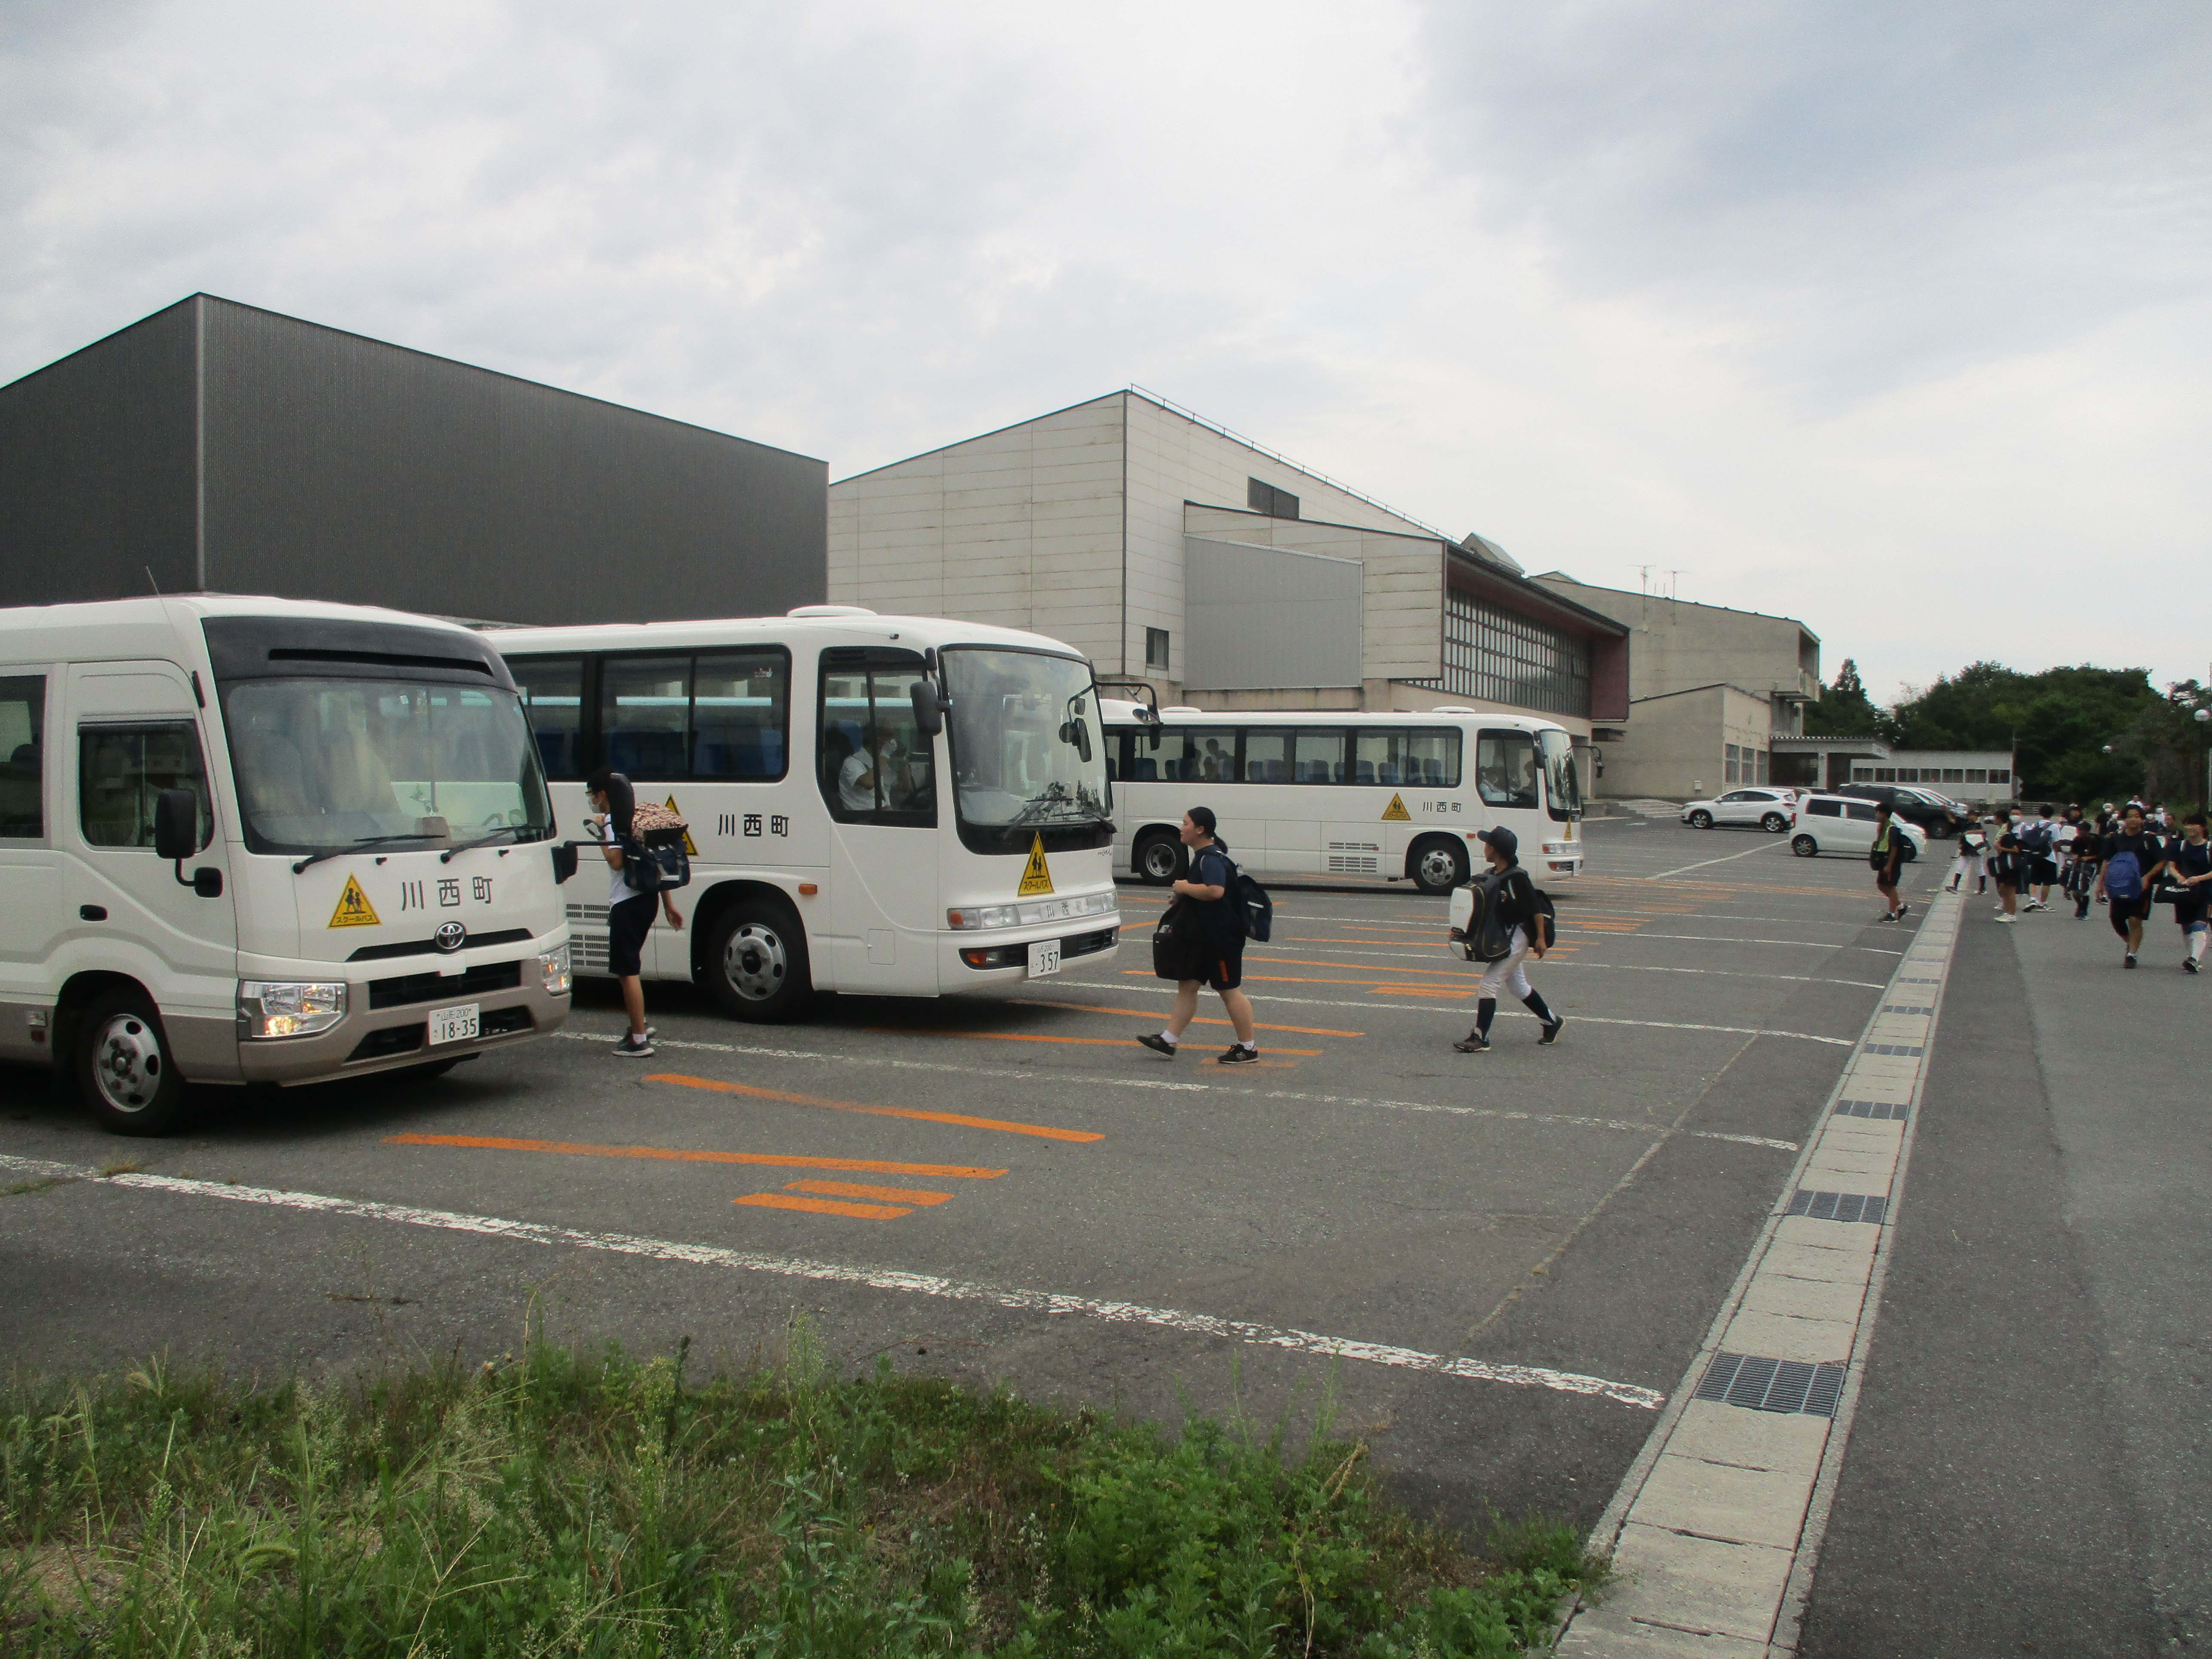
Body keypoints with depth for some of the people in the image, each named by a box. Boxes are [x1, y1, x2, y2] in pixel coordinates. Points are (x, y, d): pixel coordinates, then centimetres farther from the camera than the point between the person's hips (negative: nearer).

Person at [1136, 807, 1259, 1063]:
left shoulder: (1211, 859, -20)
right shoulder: (1203, 856, 14)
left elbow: (1216, 891, -37)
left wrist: (1185, 887, -23)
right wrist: (1182, 895, 15)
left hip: (1222, 937, -11)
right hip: (1206, 937, 11)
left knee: (1230, 991, -1)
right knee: (1188, 986, 10)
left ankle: (1248, 1047, 9)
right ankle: (1168, 1040, 13)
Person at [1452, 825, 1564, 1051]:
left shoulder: (1517, 877, -19)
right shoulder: (1491, 875, 6)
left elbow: (1536, 907, -17)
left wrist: (1540, 938, -15)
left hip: (1517, 937, -9)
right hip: (1502, 939, 9)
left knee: (1488, 985, -12)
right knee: (1518, 986, 19)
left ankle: (1480, 1039, -9)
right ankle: (1553, 1022, 36)